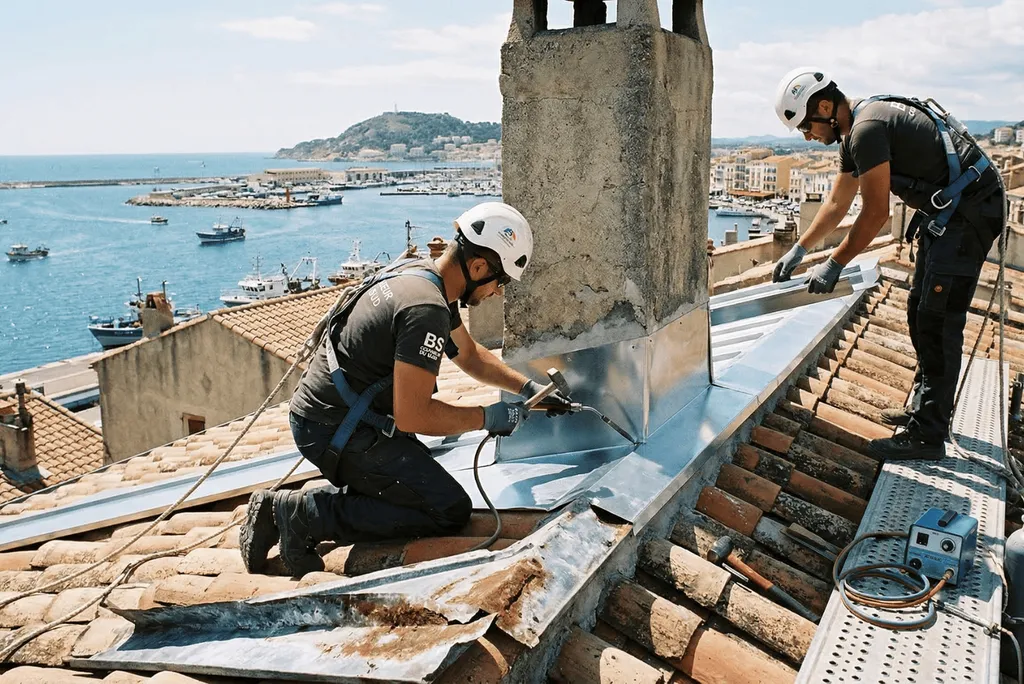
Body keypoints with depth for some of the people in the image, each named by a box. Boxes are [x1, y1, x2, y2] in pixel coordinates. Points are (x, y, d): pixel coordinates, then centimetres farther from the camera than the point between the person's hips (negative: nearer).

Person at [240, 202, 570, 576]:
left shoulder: (422, 273, 8)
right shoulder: (426, 309, -25)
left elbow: (470, 354, 22)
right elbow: (412, 416, -26)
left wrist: (528, 387, 18)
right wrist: (487, 418, -13)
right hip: (337, 431, -10)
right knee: (450, 509, -9)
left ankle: (279, 509, 12)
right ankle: (307, 514, -7)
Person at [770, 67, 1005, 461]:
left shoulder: (867, 129, -21)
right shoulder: (854, 135, 12)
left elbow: (875, 213, -20)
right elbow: (836, 205, 21)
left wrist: (833, 265, -11)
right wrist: (798, 251, 22)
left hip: (970, 210, -11)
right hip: (946, 211, 11)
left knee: (937, 321, -10)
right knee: (921, 312, 16)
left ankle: (927, 436, -5)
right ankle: (924, 407, 28)